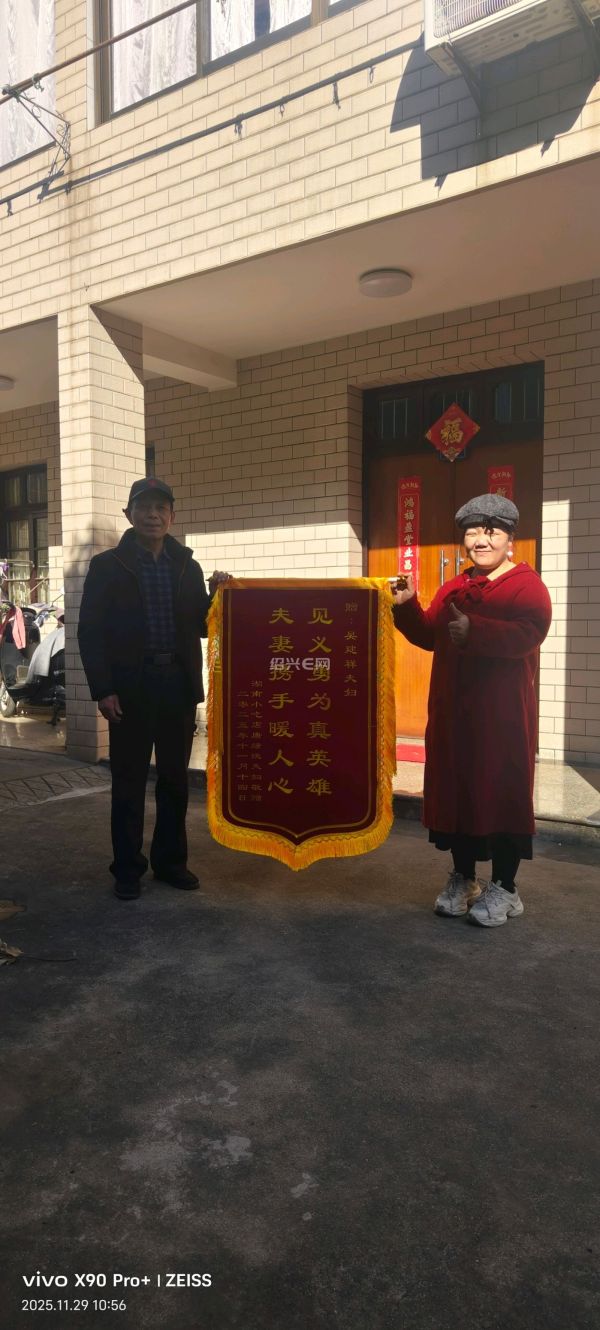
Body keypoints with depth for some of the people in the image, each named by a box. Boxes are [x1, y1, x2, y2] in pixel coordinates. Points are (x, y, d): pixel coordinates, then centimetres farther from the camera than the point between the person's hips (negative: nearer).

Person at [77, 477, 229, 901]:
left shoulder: (187, 566, 10)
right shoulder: (107, 565, 0)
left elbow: (201, 626, 12)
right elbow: (90, 632, -4)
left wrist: (215, 596, -7)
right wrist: (103, 689, -12)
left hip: (178, 683, 3)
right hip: (131, 686, -3)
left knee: (175, 778, 12)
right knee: (129, 781, 6)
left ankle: (171, 860, 26)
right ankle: (128, 868, 18)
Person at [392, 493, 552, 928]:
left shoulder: (526, 584, -6)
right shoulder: (453, 589, 16)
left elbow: (528, 634, -24)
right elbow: (429, 635, 13)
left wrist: (475, 631, -37)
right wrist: (407, 606, -3)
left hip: (503, 715, -6)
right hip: (453, 710, 6)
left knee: (502, 791, -1)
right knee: (455, 790, 10)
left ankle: (504, 888, 12)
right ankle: (463, 879, 24)